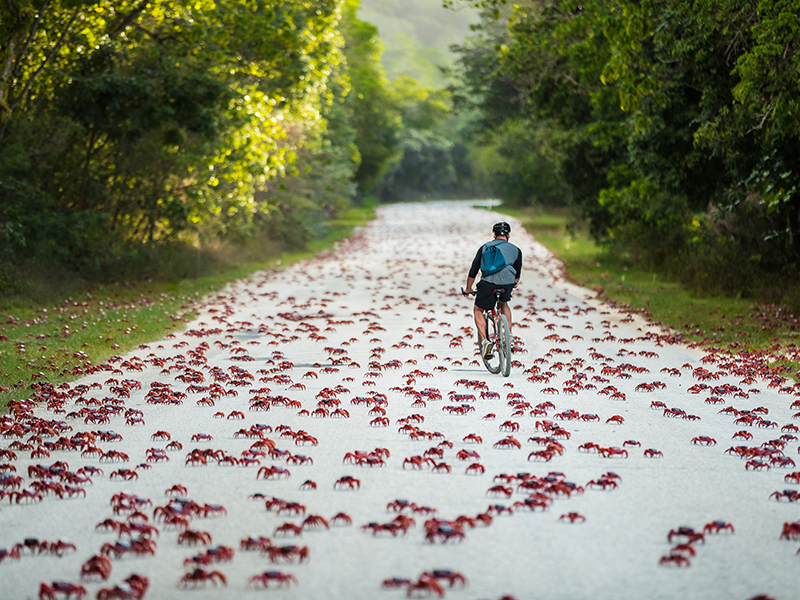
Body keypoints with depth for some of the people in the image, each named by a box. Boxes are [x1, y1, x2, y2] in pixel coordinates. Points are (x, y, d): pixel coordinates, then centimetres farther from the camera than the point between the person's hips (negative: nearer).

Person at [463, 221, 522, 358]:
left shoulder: (485, 247, 22)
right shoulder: (515, 250, 24)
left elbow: (473, 272, 24)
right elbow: (517, 274, 32)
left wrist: (468, 289, 39)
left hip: (488, 282, -2)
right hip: (507, 283, 2)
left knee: (478, 310, 19)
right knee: (504, 303, 33)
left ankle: (484, 341, 0)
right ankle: (509, 335, 21)